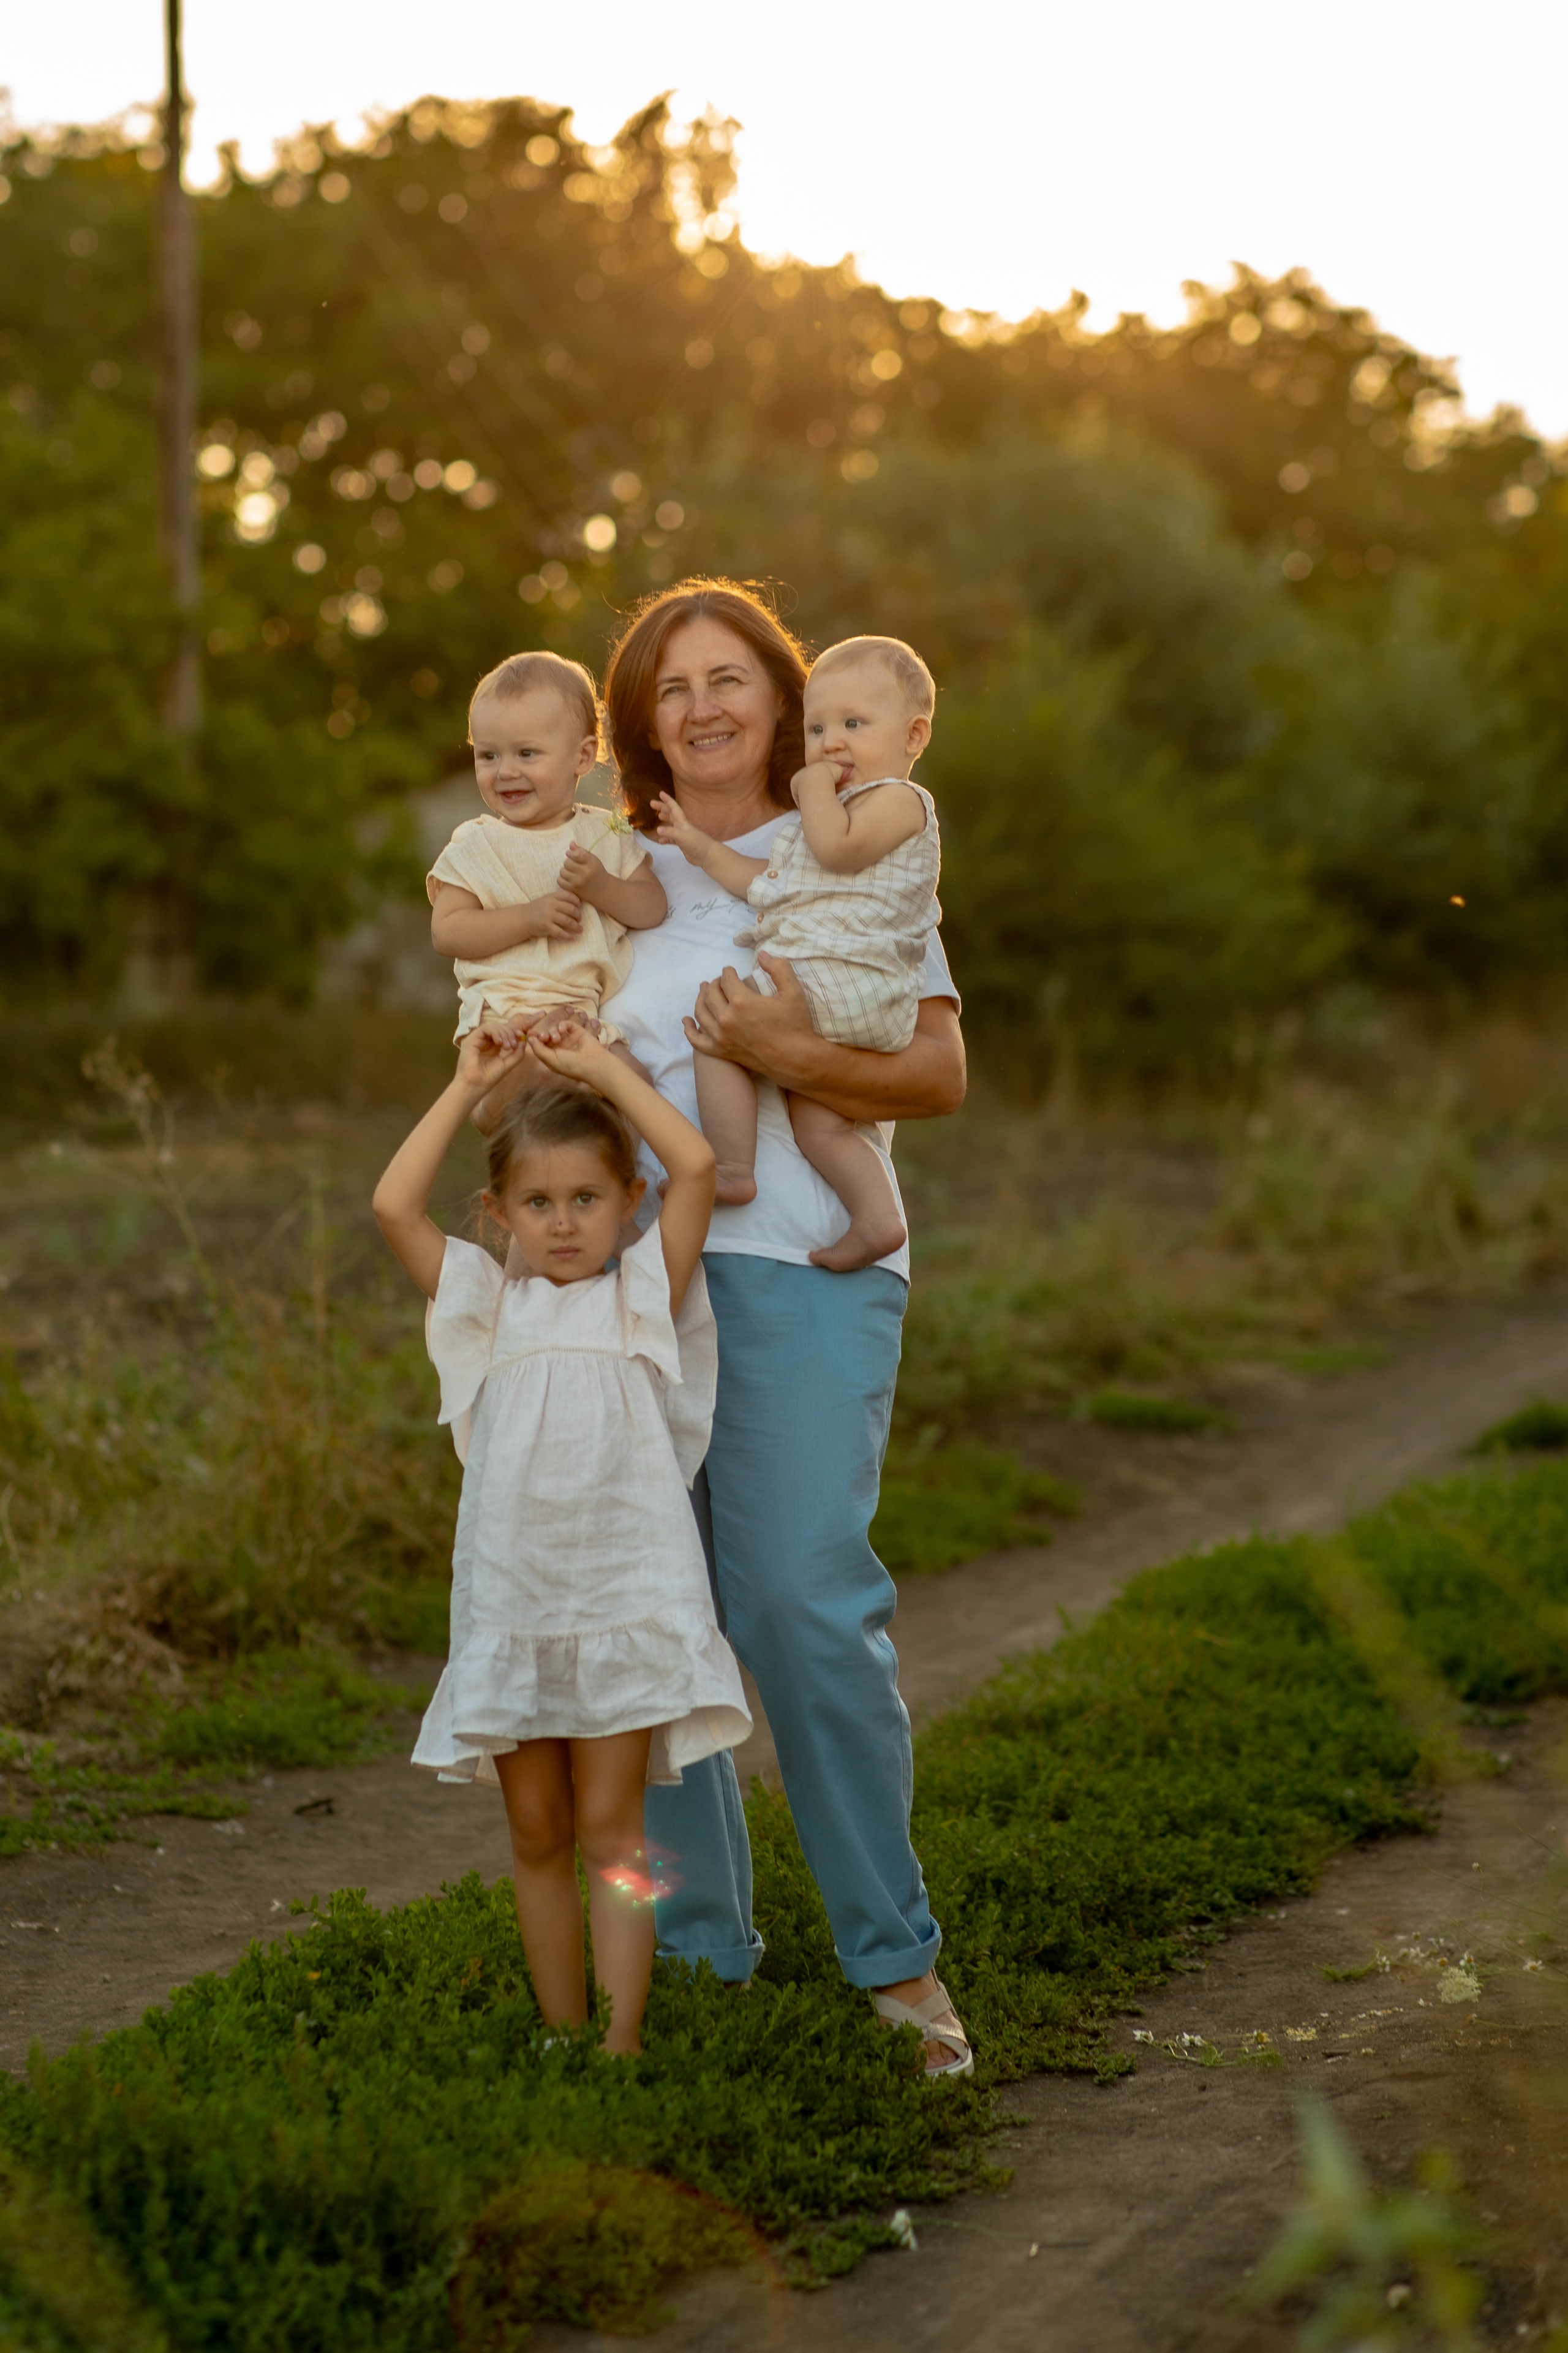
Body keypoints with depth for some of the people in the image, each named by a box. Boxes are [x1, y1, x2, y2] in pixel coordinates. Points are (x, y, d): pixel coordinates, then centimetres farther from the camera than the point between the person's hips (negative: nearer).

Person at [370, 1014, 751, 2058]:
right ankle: (562, 2037, 16)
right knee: (537, 1833, 7)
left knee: (609, 1828, -3)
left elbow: (698, 1166, -7)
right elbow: (395, 1205, 0)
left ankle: (621, 2044, -3)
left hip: (626, 1605, -3)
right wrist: (470, 1084, 4)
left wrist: (603, 1068, 1)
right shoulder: (490, 1310, 12)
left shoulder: (642, 1299, 6)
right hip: (511, 1608, 3)